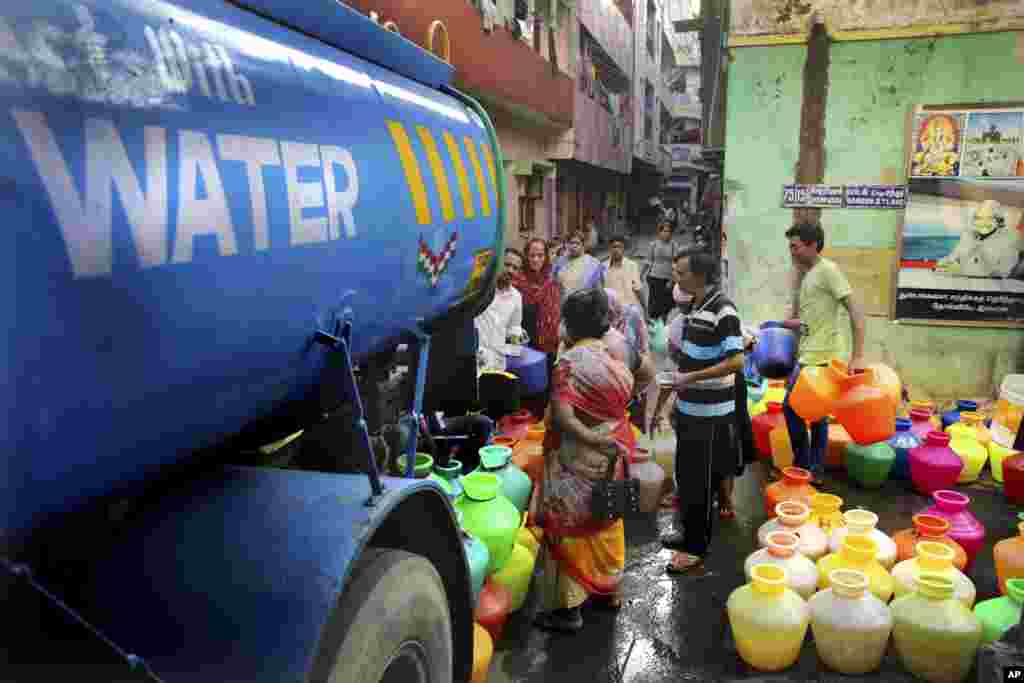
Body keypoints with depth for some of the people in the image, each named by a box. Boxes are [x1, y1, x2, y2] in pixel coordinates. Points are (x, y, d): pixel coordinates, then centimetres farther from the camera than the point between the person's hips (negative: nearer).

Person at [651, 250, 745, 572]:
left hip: (711, 413, -8)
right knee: (685, 476, 18)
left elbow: (736, 362, -24)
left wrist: (691, 377, -22)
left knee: (701, 482, 4)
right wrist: (664, 403, 18)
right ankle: (690, 532, 35)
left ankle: (696, 548, 17)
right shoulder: (693, 308, 9)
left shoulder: (723, 310, -18)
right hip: (688, 409, 8)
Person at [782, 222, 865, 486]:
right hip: (809, 353, 9)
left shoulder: (827, 270, -14)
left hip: (818, 356, -9)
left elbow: (855, 311, -18)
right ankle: (814, 471, 21)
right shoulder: (804, 274, 13)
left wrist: (858, 356, -22)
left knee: (791, 407, -4)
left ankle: (803, 467, 8)